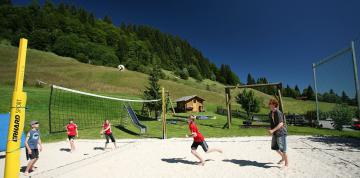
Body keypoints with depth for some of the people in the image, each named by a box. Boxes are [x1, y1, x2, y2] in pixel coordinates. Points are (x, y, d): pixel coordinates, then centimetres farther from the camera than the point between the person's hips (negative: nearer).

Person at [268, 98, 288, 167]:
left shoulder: (278, 113, -20)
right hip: (275, 133, 9)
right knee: (274, 147, 17)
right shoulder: (271, 113, 6)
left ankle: (287, 163, 13)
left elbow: (281, 124, -26)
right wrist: (270, 129, 10)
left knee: (282, 149, -5)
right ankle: (283, 158, 39)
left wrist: (273, 130, -28)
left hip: (281, 132, -9)